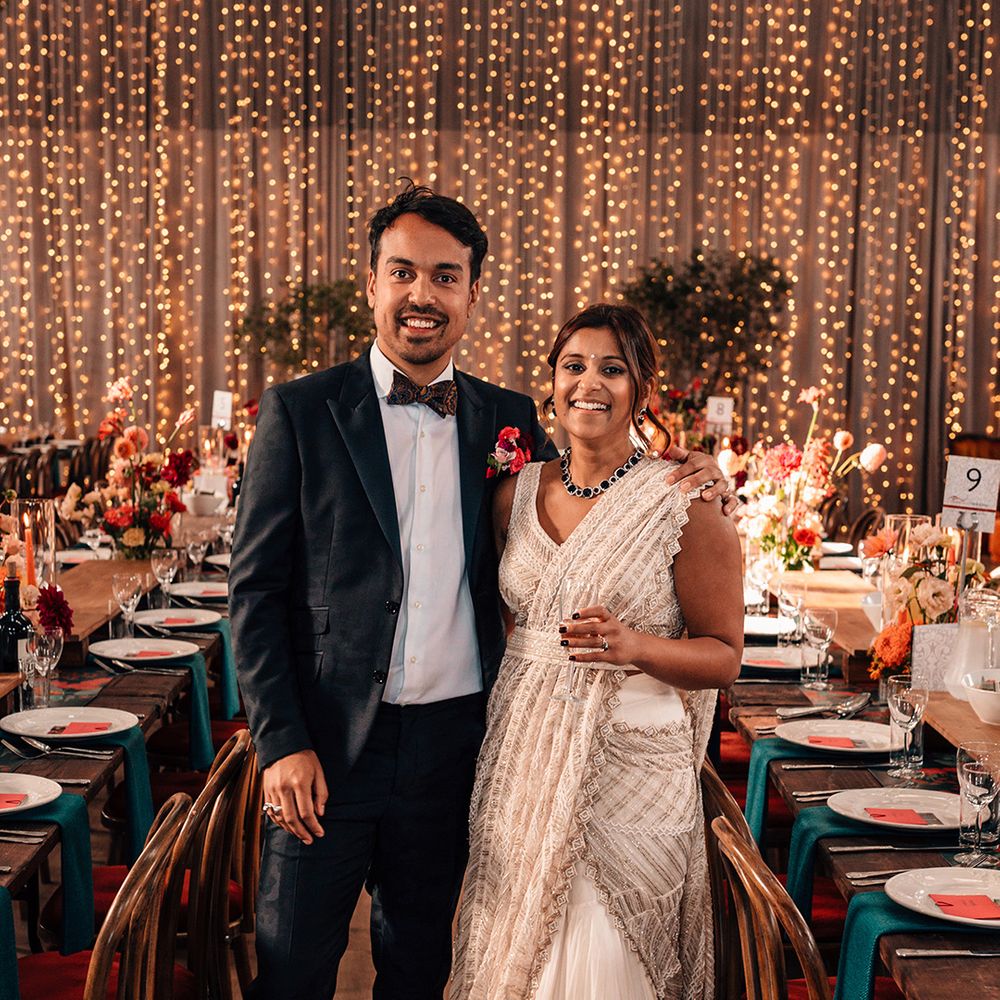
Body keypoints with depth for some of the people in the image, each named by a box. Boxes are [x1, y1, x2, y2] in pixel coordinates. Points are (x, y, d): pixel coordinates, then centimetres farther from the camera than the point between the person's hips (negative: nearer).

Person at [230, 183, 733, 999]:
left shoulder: (507, 418, 5)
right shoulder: (301, 412, -5)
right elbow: (255, 590, -5)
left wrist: (680, 488, -7)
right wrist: (283, 743, -12)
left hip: (452, 742, 3)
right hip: (327, 745, -3)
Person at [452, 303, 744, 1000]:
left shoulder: (686, 506, -8)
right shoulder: (516, 493, 6)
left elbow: (723, 656, -6)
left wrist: (634, 646, -21)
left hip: (628, 763, -4)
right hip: (521, 757, 4)